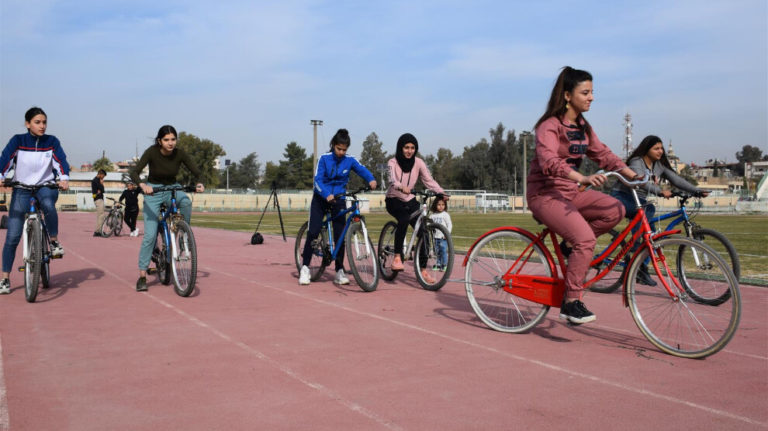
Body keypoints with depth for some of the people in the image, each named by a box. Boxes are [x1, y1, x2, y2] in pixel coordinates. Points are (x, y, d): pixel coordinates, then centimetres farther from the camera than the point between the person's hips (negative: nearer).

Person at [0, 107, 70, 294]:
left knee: (48, 205, -38)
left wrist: (64, 178, -32)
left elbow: (61, 160, -12)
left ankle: (54, 241, -13)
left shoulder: (52, 142, -1)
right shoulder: (18, 141, -3)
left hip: (46, 186, 0)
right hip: (21, 188, 0)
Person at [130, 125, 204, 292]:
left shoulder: (180, 153, -15)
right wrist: (143, 186, -48)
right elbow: (134, 173, -28)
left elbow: (197, 172, -13)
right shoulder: (152, 152, -20)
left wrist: (199, 184, -36)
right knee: (150, 236, -11)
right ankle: (142, 276, -2)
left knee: (186, 201, -35)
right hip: (153, 191, -2)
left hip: (172, 189, 2)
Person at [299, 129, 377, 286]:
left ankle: (339, 272, 6)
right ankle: (305, 267, -1)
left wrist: (371, 179, -33)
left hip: (338, 200, 2)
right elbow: (318, 180, -17)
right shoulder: (324, 158, -9)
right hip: (321, 198, -2)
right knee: (313, 232, -13)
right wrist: (327, 195, -34)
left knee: (340, 236, -4)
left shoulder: (350, 160, -2)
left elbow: (362, 170, -10)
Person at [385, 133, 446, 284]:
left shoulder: (418, 163, -4)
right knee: (404, 219, -34)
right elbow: (392, 180, -31)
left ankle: (423, 269, -1)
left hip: (409, 200, 4)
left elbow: (429, 180, -11)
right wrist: (401, 187, -52)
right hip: (393, 200, -4)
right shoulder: (393, 162, -13)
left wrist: (442, 193, -27)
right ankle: (397, 256, -22)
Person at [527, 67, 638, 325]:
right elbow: (548, 161, -31)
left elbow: (602, 154, 12)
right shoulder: (549, 126, -15)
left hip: (570, 192, 8)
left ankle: (570, 245, 3)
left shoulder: (582, 127, 11)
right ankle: (571, 303, -15)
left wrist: (634, 175, -3)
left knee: (615, 210, -13)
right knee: (585, 238, -25)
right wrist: (583, 178, -46)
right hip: (545, 194, -8)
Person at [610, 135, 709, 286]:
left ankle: (641, 269, 1)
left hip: (639, 201, 7)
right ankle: (633, 246, -30)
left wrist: (697, 191, -16)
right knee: (649, 209, -34)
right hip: (622, 198, -7)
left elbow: (676, 179, -3)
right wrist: (660, 192, -49)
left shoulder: (659, 165, 6)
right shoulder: (636, 162, -15)